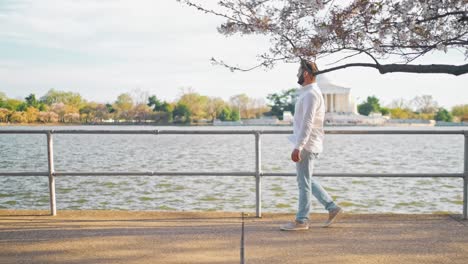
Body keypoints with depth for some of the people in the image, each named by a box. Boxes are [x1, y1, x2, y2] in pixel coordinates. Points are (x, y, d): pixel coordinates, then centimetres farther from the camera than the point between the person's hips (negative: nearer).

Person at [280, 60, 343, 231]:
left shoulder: (310, 94, -16)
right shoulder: (308, 92, 16)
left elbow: (307, 123, -24)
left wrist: (298, 147, -27)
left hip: (307, 145, -10)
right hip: (307, 145, 10)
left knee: (304, 182, -2)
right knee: (306, 180, 17)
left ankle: (301, 221, 8)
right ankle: (332, 207, 20)